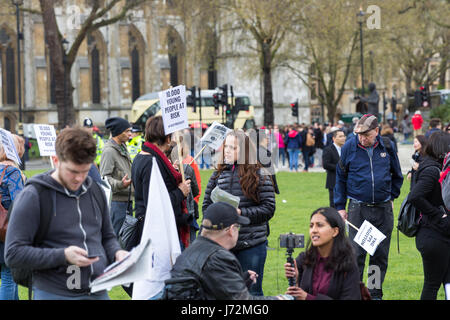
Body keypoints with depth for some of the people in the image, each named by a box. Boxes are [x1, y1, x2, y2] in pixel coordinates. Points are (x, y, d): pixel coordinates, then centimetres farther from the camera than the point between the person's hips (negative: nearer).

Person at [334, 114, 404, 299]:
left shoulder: (387, 147, 1)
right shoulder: (349, 147, -3)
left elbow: (397, 175, 17)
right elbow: (340, 177, 5)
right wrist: (340, 207, 3)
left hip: (383, 209, 2)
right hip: (358, 208, -2)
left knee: (381, 254, 6)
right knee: (356, 253, -6)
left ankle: (375, 293, 17)